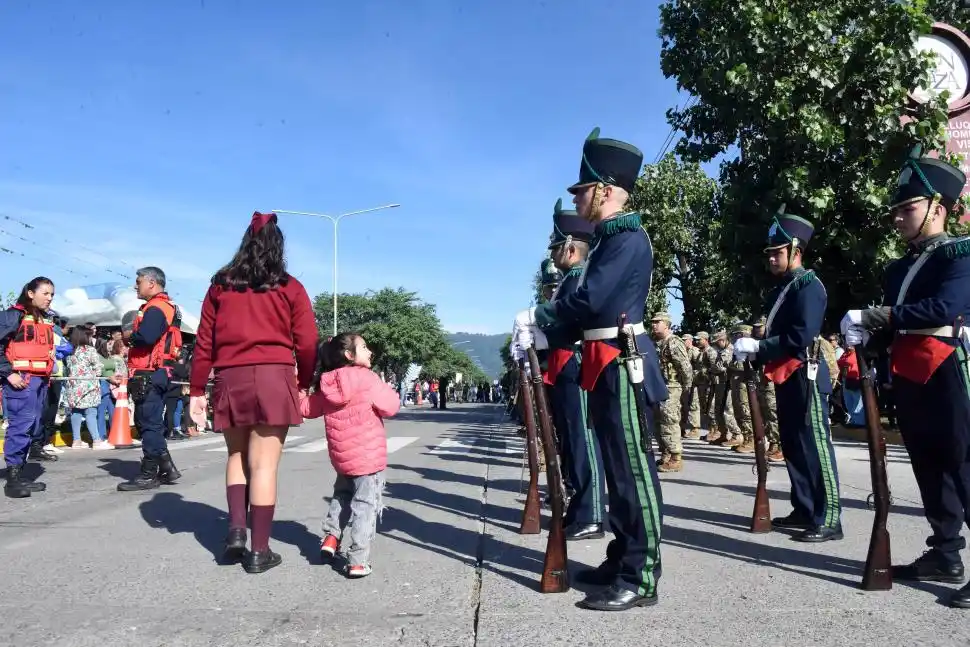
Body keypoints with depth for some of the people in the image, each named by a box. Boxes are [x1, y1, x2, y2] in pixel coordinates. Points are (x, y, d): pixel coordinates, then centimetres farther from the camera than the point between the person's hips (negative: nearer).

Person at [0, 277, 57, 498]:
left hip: (40, 380, 8)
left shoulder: (46, 321, 18)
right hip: (21, 379, -8)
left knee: (33, 428, 9)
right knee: (21, 426, -11)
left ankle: (19, 474, 17)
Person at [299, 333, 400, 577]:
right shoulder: (367, 378, -13)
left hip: (341, 456, 6)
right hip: (369, 455, -6)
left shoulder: (327, 386, 3)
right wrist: (386, 390, 5)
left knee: (343, 493, 30)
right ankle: (357, 561, -2)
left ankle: (331, 536, 24)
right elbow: (391, 407, -13)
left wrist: (299, 393, 31)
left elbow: (308, 408, 15)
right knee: (365, 505, -1)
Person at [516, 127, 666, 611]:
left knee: (633, 469, -4)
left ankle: (640, 579, 5)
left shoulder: (629, 238, -13)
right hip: (607, 367, 10)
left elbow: (590, 300, -21)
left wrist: (537, 315, -8)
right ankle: (621, 561, 28)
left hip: (624, 366, -10)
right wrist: (541, 333, 6)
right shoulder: (608, 239, 17)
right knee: (618, 469, 16)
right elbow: (589, 306, 15)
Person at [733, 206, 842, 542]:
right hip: (785, 379, 9)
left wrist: (758, 347, -20)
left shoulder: (809, 286, -10)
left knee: (815, 446, -7)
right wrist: (753, 351, 0)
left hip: (805, 377, -9)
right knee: (793, 447, 13)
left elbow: (801, 336, -21)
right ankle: (804, 510, 23)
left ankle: (829, 519, -2)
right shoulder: (779, 290, 17)